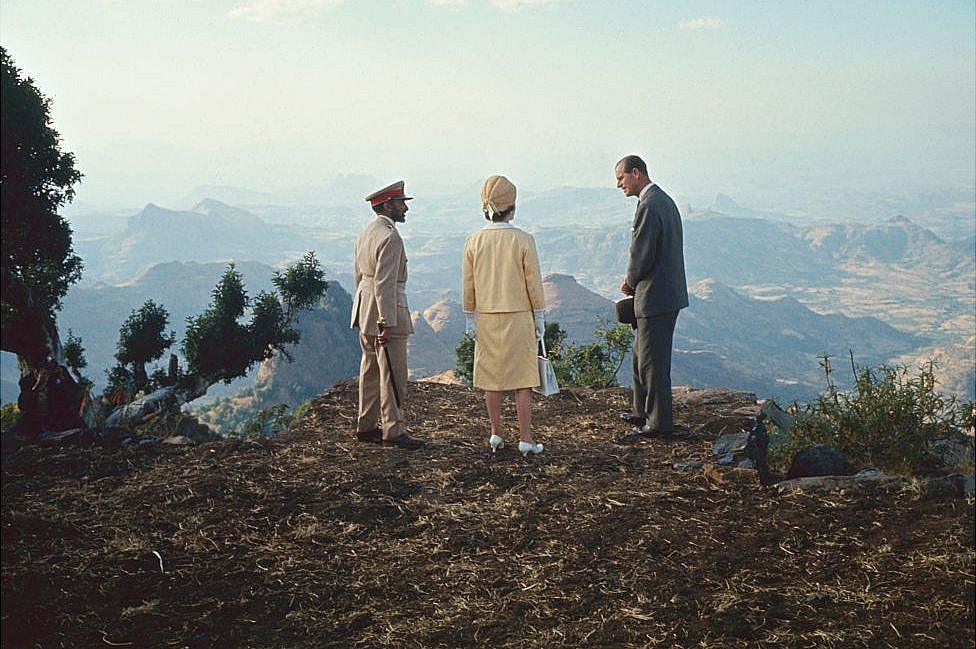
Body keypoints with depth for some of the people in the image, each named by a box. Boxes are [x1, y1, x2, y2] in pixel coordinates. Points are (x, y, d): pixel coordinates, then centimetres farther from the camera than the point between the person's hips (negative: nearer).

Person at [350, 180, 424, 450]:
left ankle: (366, 427, 22)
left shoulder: (365, 233, 12)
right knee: (392, 374, -4)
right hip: (385, 311, -10)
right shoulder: (390, 238, -18)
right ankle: (393, 431, 0)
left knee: (371, 371, 15)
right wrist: (387, 324, -23)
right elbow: (385, 283, -23)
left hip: (365, 311, 10)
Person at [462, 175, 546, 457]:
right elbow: (534, 283, -6)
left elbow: (468, 286, 2)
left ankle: (496, 435, 20)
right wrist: (539, 318, 3)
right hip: (518, 317, -3)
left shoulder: (474, 242, -3)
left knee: (492, 379, 12)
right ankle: (526, 439, 6)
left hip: (487, 318, 3)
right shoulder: (523, 240, -10)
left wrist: (470, 319, 12)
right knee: (522, 379, 4)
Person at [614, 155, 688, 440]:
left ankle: (660, 423, 6)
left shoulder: (649, 206, -18)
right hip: (668, 293, 11)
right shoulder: (664, 200, 15)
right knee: (642, 355, 20)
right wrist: (634, 281, 12)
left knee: (652, 361, -2)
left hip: (655, 296, -11)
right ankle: (643, 411, 31)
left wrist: (630, 283, -2)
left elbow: (642, 255, -20)